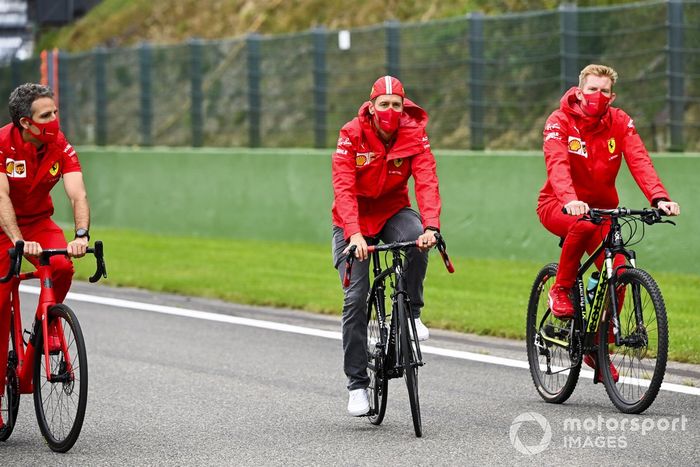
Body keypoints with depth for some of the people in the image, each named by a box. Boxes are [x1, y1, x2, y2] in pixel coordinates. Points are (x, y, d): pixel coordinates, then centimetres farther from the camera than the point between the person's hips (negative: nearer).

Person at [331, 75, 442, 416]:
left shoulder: (414, 135, -14)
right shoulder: (352, 135, -19)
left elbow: (426, 182, -25)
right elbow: (344, 188, -28)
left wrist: (430, 226, -42)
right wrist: (354, 234, -42)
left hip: (393, 211, 1)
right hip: (354, 220, -1)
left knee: (416, 237, -34)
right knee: (355, 299, -8)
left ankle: (411, 313, -12)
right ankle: (357, 384, 3)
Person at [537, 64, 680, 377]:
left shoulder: (619, 122, -5)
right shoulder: (560, 121, -14)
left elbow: (639, 161, -18)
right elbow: (557, 164, -31)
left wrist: (659, 197, -36)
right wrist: (570, 200, -50)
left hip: (601, 207, 4)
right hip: (558, 206, -4)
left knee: (617, 270, -16)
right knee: (584, 224, -39)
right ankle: (561, 289, -15)